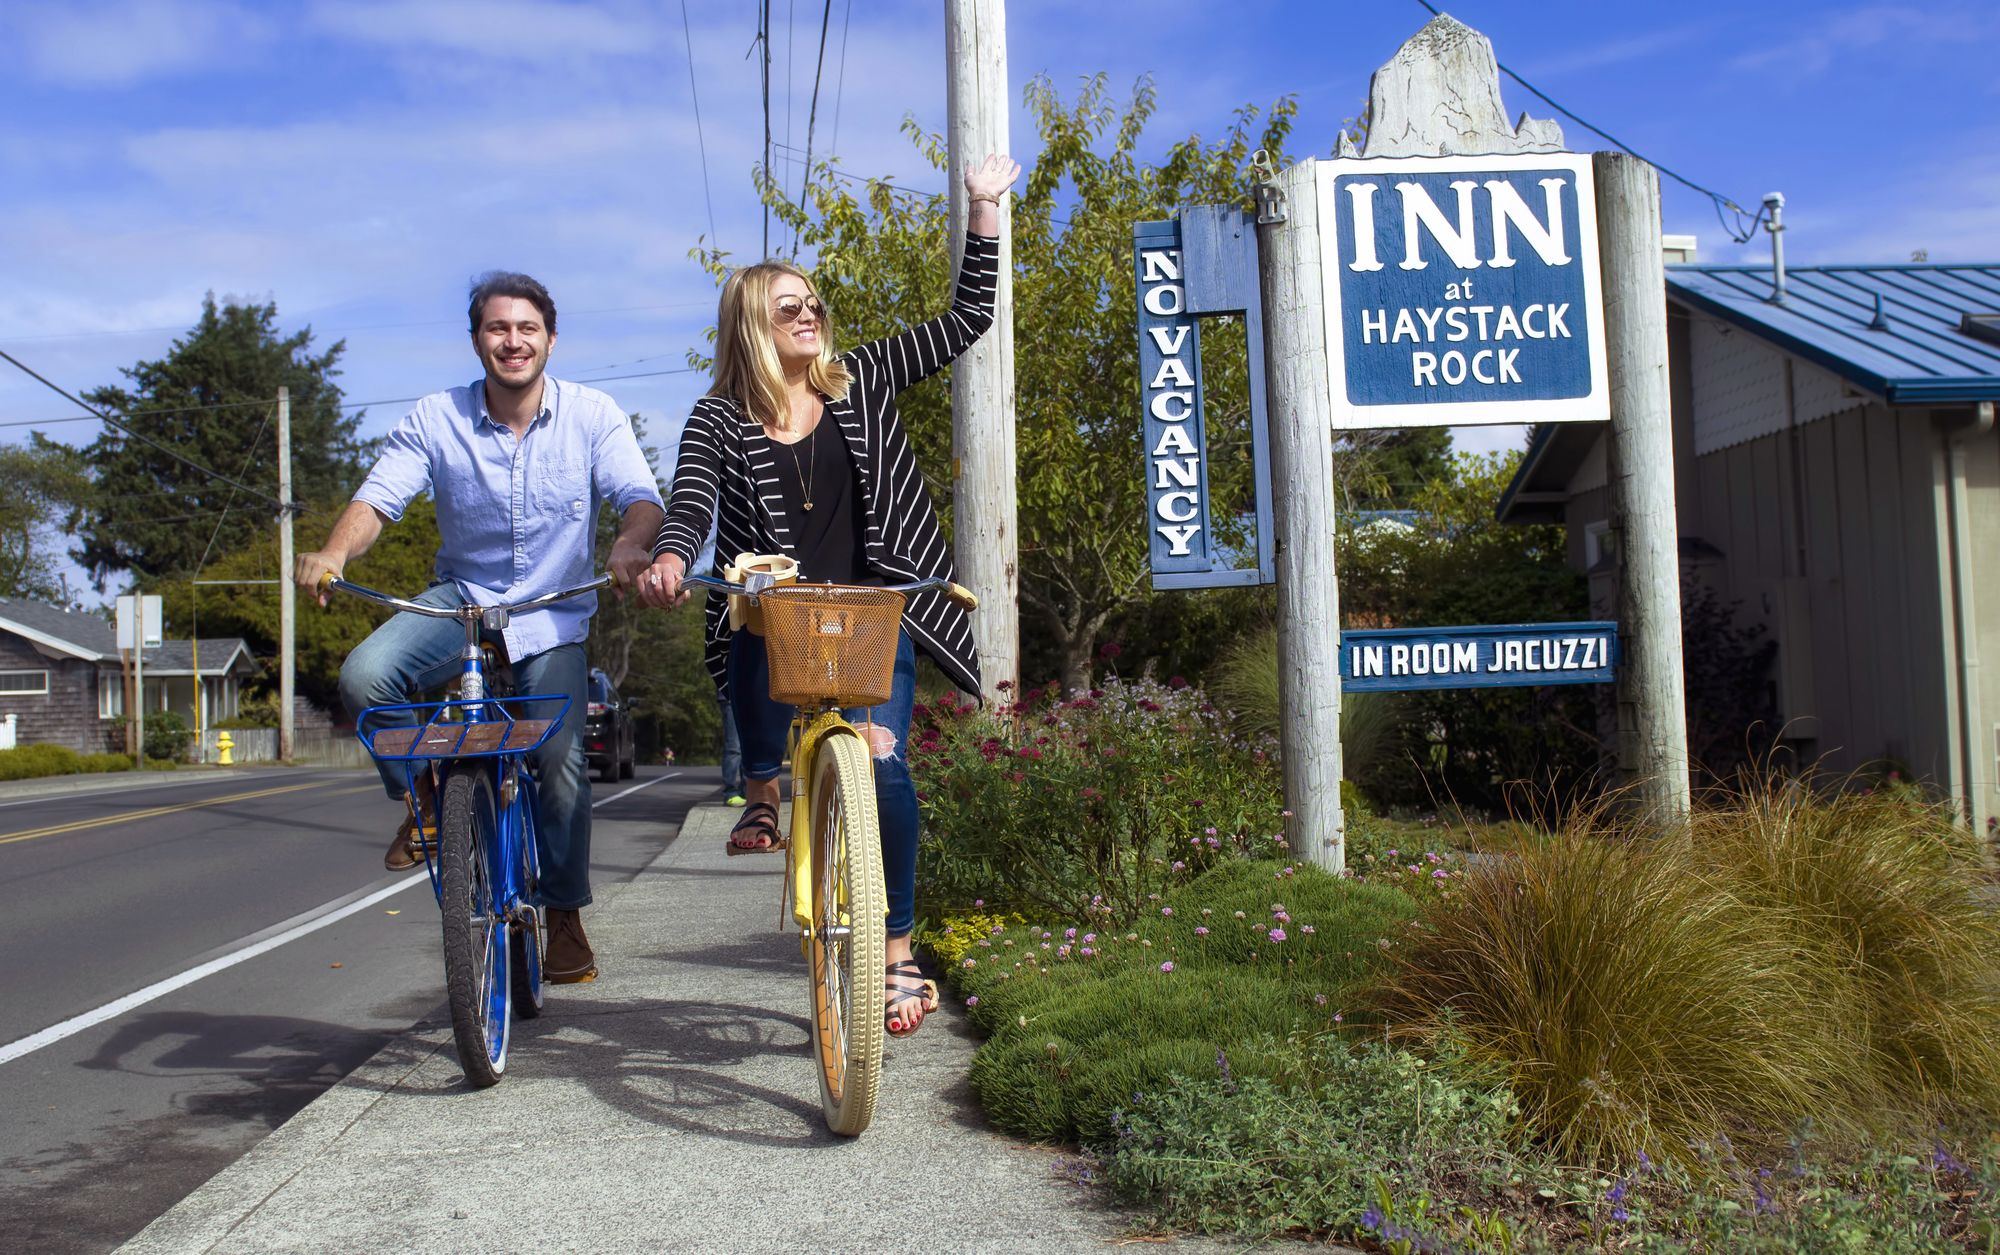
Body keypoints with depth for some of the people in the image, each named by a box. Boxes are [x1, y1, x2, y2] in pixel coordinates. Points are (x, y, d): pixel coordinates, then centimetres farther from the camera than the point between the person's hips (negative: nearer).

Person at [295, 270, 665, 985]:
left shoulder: (592, 416, -8)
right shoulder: (436, 420, -8)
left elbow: (641, 498, -18)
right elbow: (377, 501, -14)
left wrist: (631, 545, -43)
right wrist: (333, 554, -37)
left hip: (554, 614, 0)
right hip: (461, 600, 1)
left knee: (560, 760, -13)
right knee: (364, 676, -27)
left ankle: (564, 916, 8)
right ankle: (420, 800, 1)